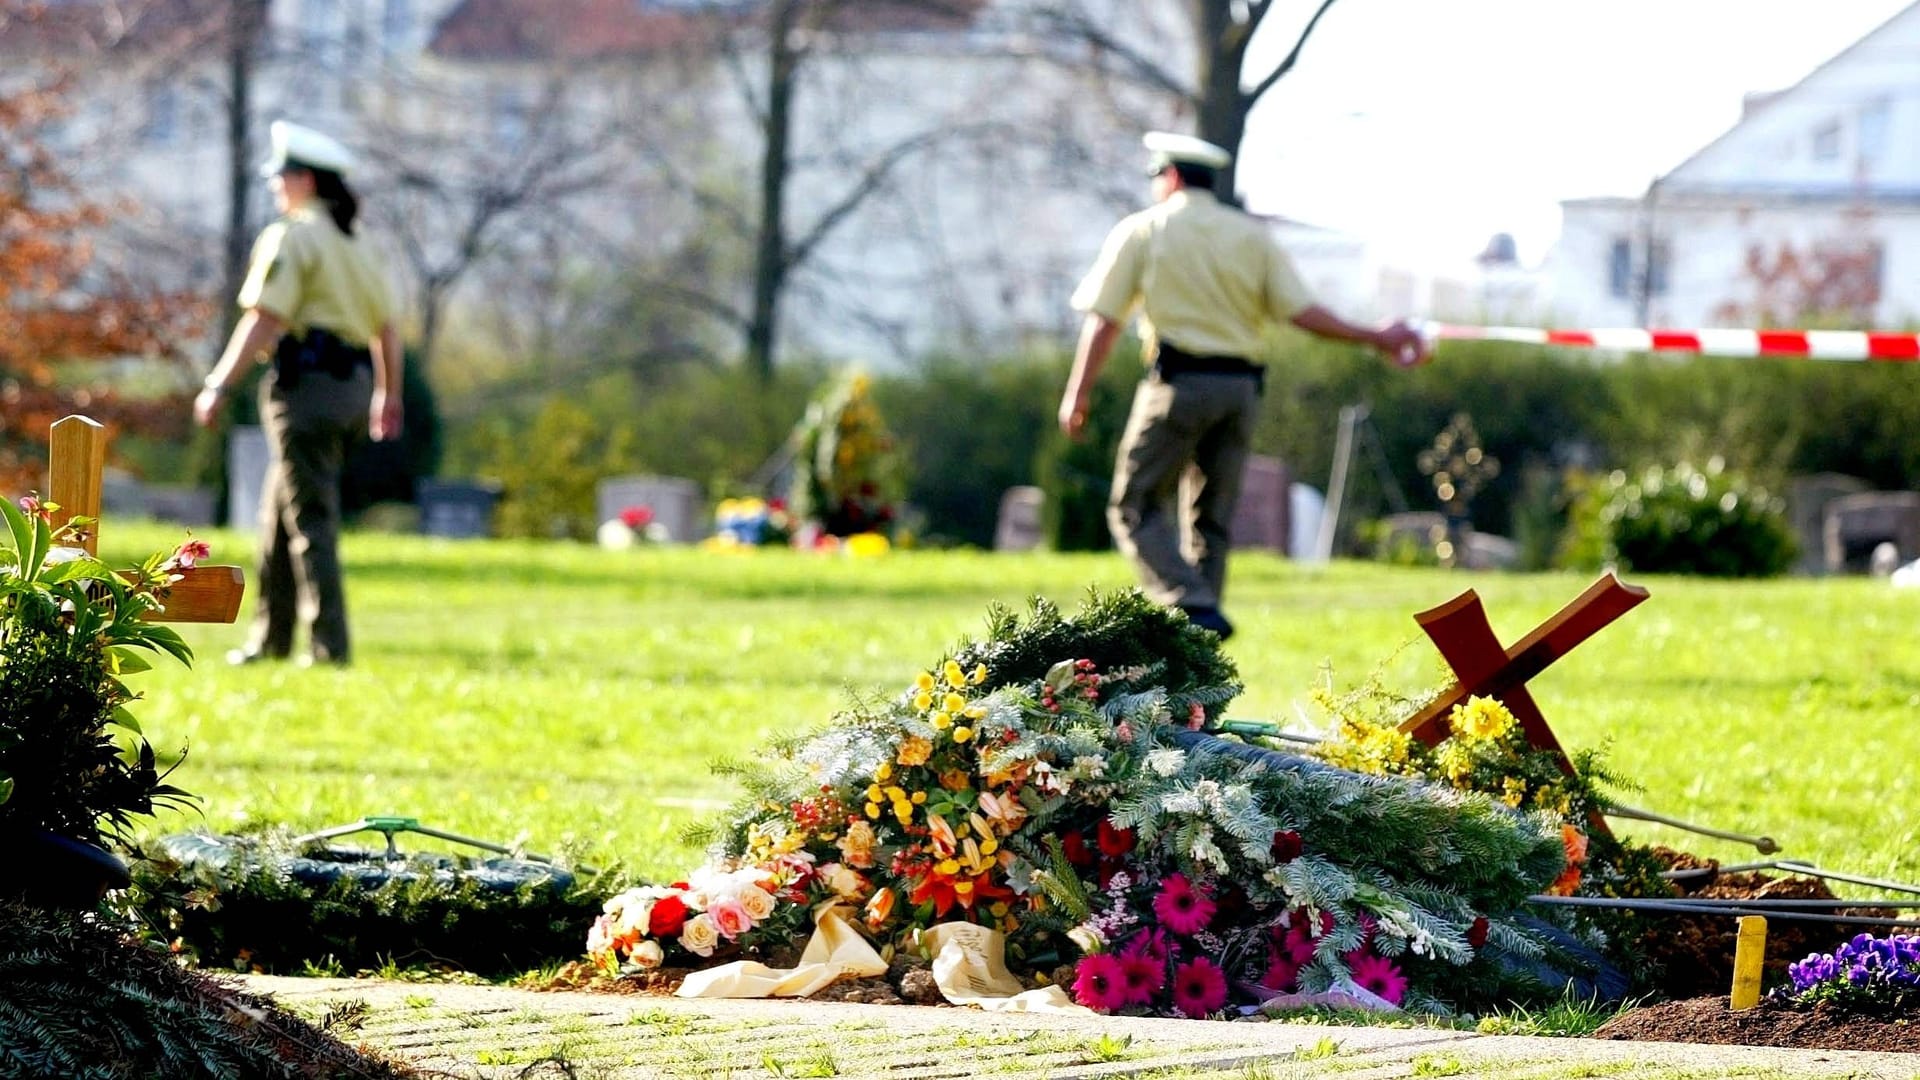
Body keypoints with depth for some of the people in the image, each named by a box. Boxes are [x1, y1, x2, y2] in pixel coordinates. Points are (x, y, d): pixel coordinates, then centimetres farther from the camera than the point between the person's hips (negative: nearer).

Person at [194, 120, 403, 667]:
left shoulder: (292, 236, -8)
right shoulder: (355, 243, 17)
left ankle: (330, 641, -12)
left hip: (307, 379, -8)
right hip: (354, 383, 8)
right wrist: (389, 397, 28)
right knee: (278, 513, 17)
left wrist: (219, 385, -15)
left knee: (310, 518, -7)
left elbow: (264, 319, -16)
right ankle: (270, 637, 19)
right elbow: (386, 328, 19)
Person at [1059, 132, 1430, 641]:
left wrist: (1077, 393, -5)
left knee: (1136, 509, 1)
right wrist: (1376, 338, 7)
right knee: (1210, 519, 13)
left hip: (1178, 383, -5)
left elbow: (1103, 320, -4)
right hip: (1240, 388, 5)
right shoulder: (1252, 236, 11)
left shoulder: (1141, 232, 3)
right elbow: (1300, 311, 1)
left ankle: (1194, 609, -19)